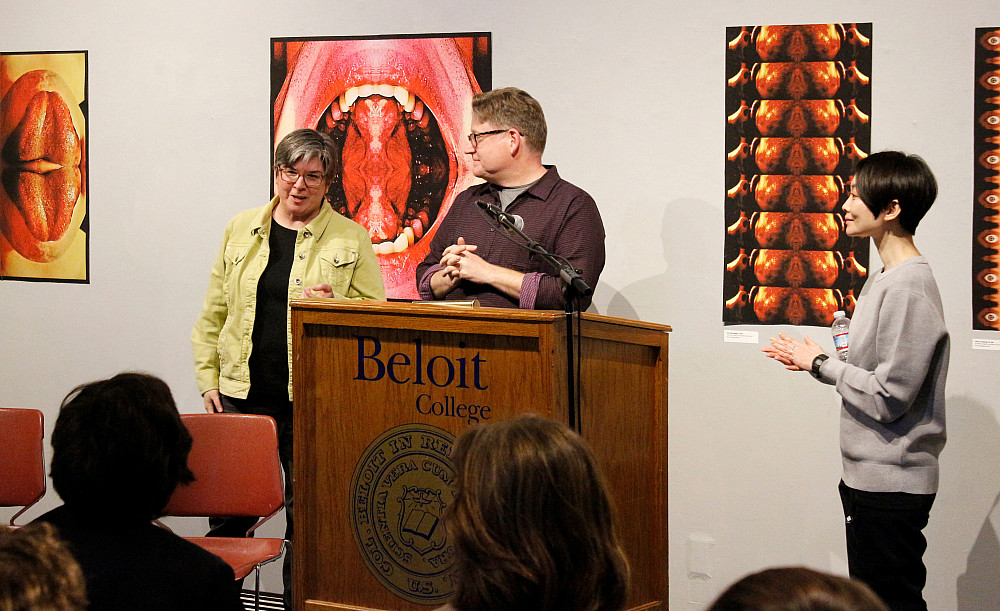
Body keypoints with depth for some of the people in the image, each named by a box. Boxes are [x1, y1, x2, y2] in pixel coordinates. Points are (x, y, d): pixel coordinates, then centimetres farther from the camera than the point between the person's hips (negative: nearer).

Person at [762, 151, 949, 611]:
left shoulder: (909, 289, -19)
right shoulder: (885, 279, 12)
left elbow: (888, 396, -21)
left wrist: (820, 364, -9)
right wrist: (814, 362, 8)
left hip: (893, 487, -10)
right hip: (869, 478, 10)